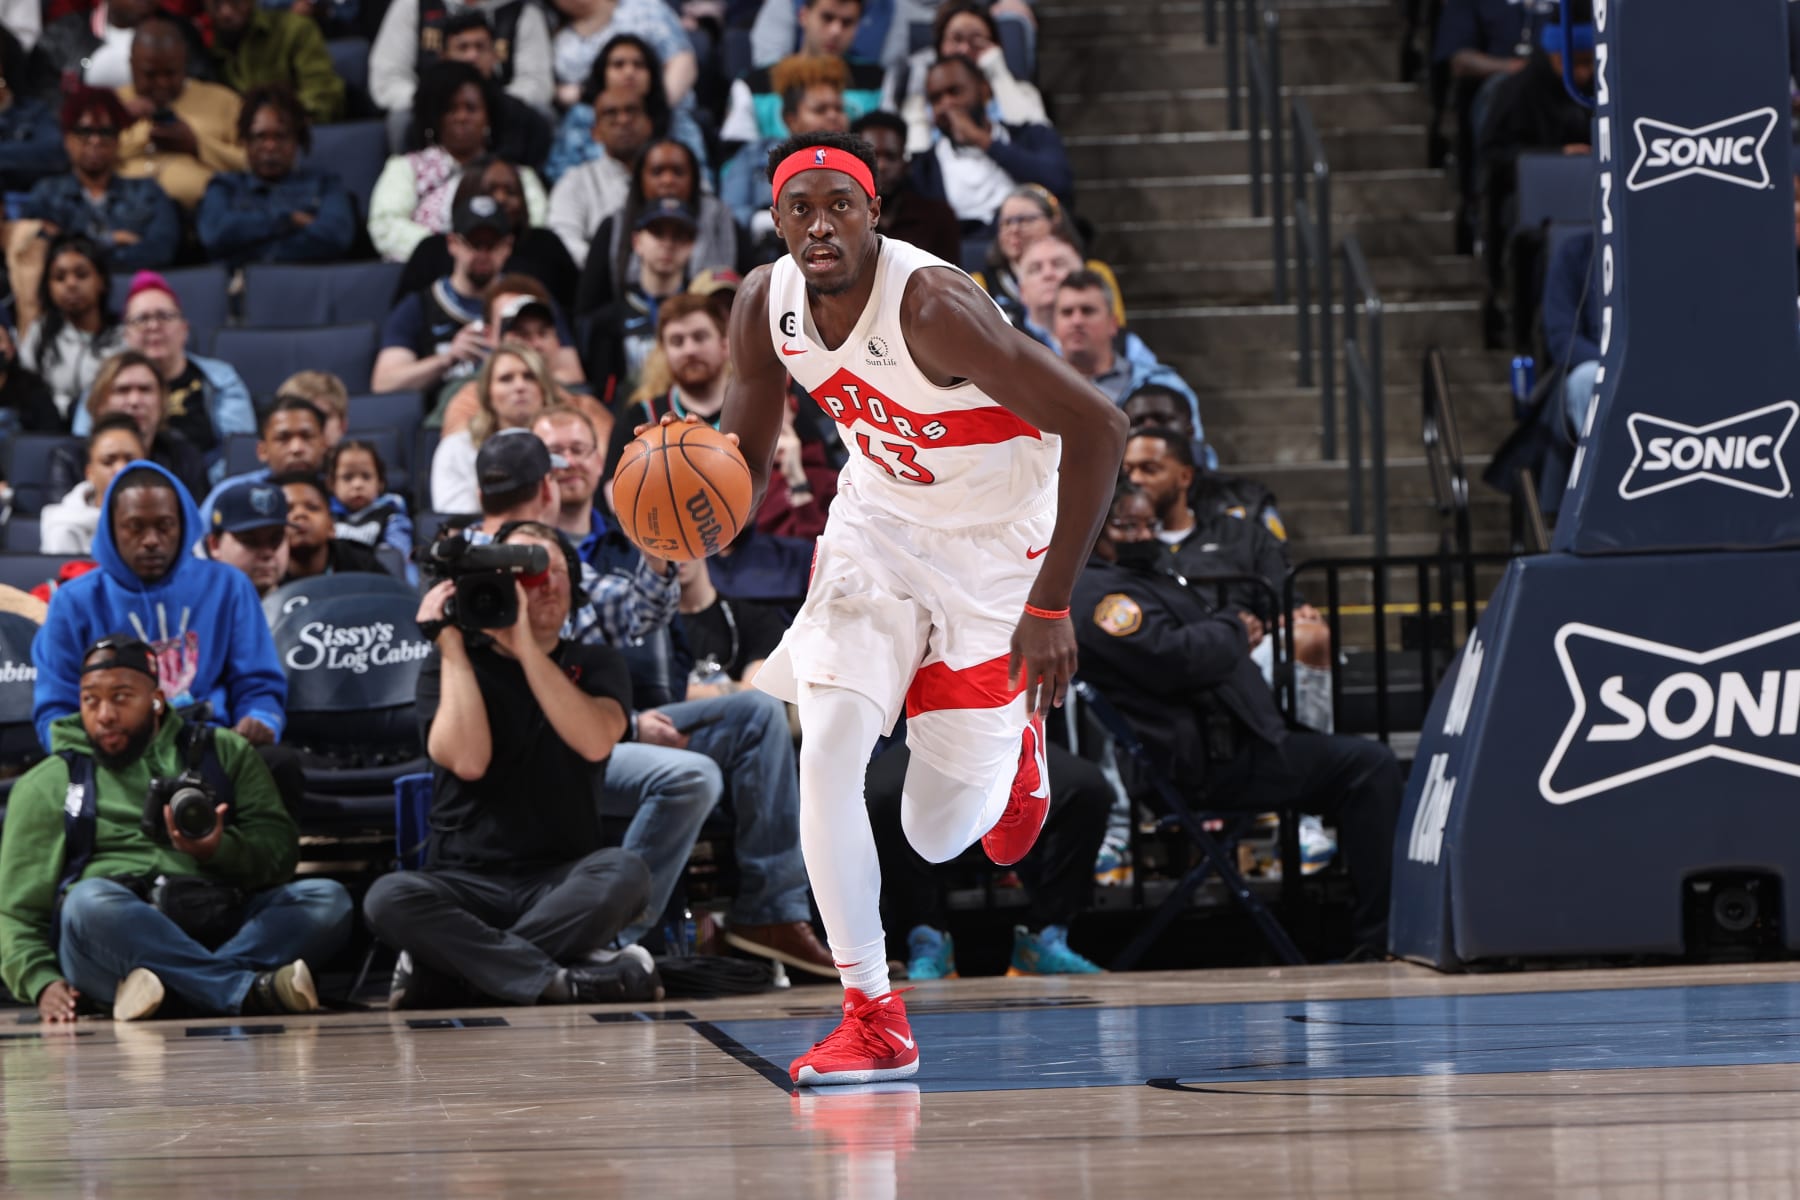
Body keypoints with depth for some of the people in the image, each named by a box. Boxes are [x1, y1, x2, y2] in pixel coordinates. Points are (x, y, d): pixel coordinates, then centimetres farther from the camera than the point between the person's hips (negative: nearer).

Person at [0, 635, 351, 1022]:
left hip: (222, 926, 2)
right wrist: (41, 983, -10)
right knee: (90, 901, -36)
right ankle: (251, 990, -42)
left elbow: (281, 849, 10)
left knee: (329, 899, -22)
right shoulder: (46, 785, 18)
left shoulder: (223, 752, 21)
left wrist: (219, 851, -12)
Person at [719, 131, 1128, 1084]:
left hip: (995, 547, -5)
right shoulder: (766, 304, -11)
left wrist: (1049, 606, -31)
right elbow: (745, 466, 3)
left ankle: (1013, 740, 37)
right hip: (876, 529, 5)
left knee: (938, 836, 1)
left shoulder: (931, 306, -31)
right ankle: (872, 1019, -7)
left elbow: (1097, 428, -31)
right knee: (826, 756, -16)